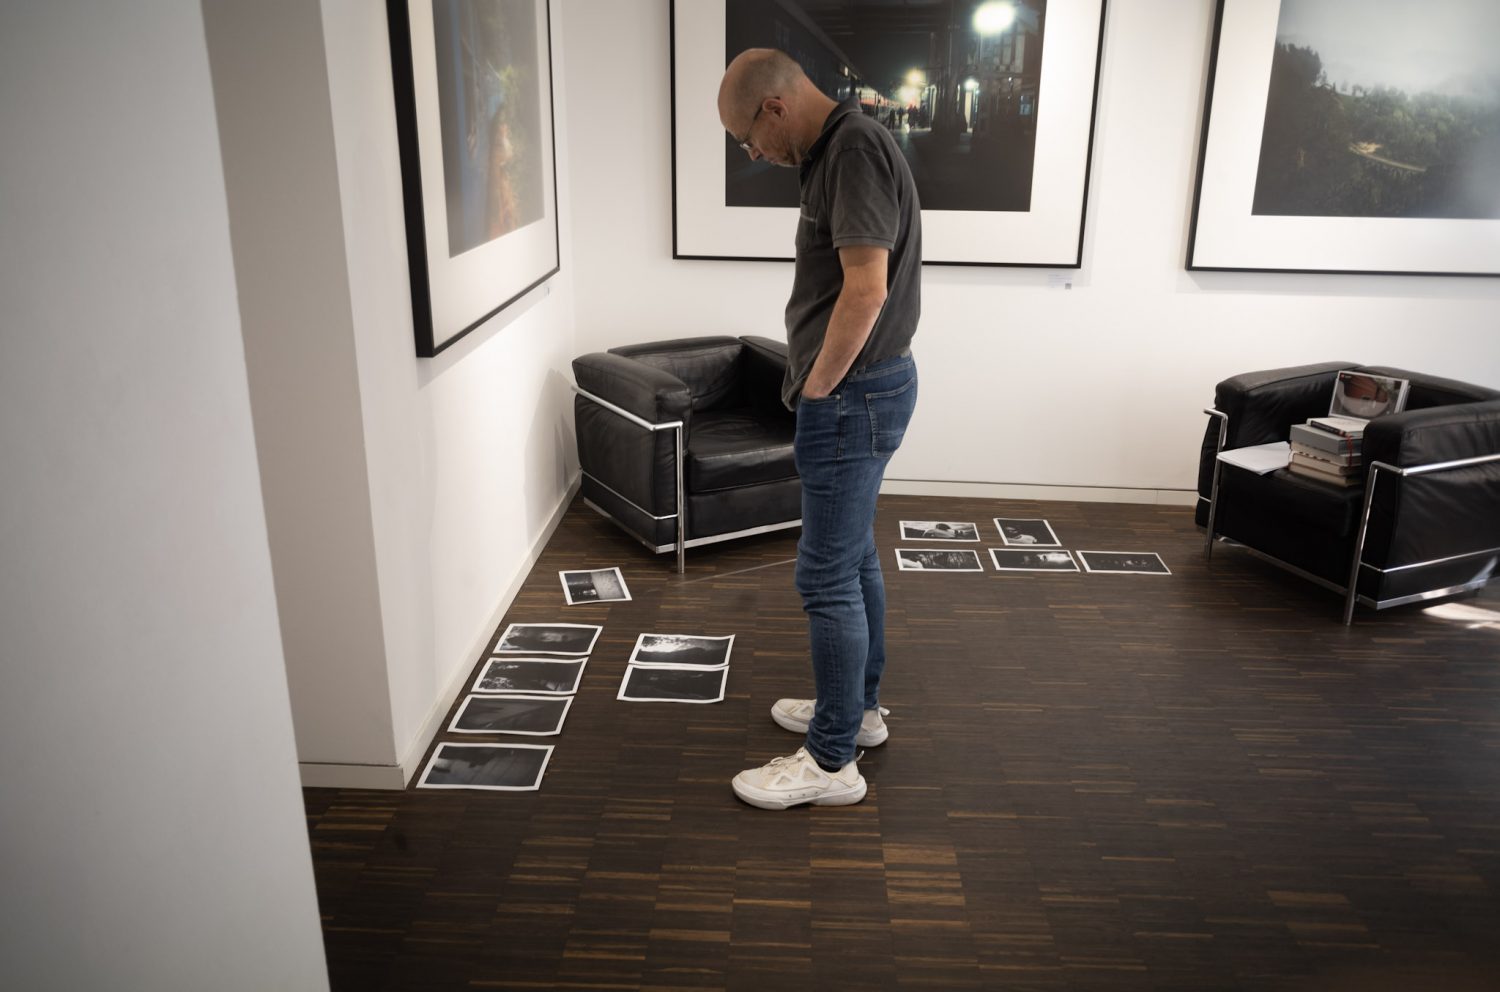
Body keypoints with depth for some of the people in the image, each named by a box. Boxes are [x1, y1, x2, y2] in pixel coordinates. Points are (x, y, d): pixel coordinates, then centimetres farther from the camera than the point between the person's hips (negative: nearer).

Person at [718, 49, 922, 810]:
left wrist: (816, 388, -16)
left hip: (852, 397, -11)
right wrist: (817, 383, 13)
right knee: (854, 558, 19)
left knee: (827, 576, -3)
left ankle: (831, 762, 8)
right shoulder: (837, 151, 13)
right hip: (859, 389, 11)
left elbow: (866, 290, -27)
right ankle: (858, 707, 34)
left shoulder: (854, 150, -18)